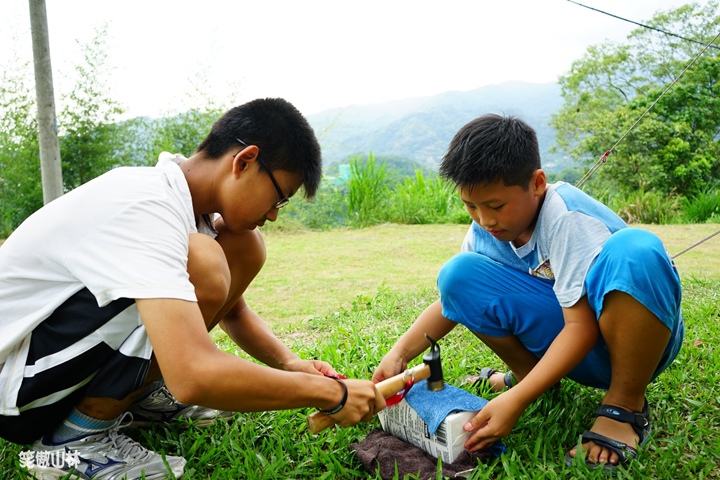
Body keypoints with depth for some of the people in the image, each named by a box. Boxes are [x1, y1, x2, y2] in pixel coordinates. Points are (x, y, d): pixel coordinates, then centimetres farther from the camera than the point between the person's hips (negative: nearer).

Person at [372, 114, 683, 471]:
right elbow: (451, 299, 3)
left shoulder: (569, 217, -26)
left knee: (633, 249, -39)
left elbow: (582, 326, -27)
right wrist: (399, 354, -11)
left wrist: (516, 401, -34)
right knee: (460, 274, -14)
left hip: (635, 334, -4)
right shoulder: (485, 230, -6)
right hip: (572, 351, 5)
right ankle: (526, 373, 6)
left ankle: (626, 406, -18)